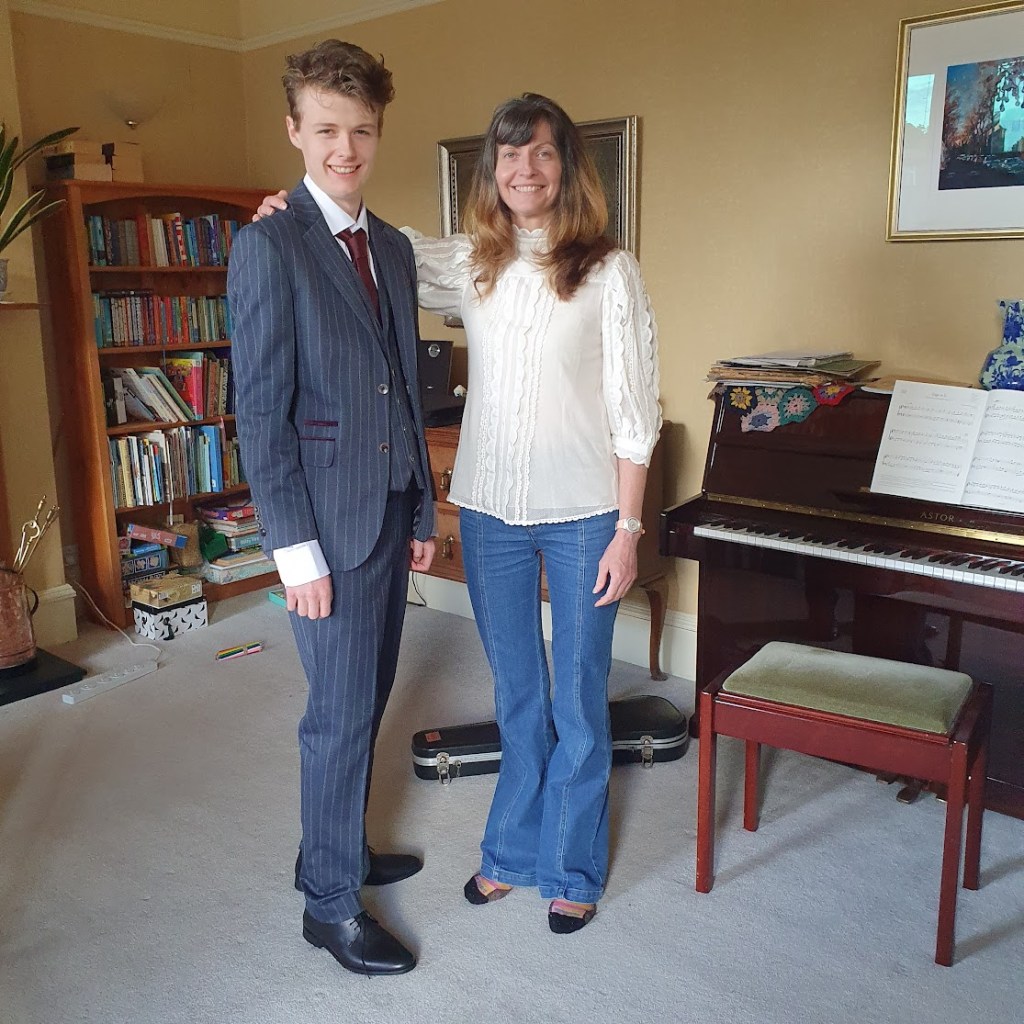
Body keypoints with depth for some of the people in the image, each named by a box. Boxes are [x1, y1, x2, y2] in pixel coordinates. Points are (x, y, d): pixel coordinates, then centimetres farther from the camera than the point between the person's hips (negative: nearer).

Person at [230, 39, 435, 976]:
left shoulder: (395, 248, 13)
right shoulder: (268, 245, -9)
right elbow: (260, 408, -13)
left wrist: (423, 510, 14)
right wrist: (295, 547, -16)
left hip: (392, 510, 7)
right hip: (328, 516, -7)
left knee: (368, 697, 16)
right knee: (342, 711, 1)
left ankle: (337, 847, 36)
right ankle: (330, 902, 19)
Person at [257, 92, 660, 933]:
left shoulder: (609, 271, -6)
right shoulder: (468, 265, 4)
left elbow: (634, 413, -7)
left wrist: (628, 529, -9)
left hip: (582, 513, -3)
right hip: (490, 509, 3)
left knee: (578, 701, 10)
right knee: (516, 697, 18)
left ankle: (572, 870, 31)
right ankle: (514, 850, 38)